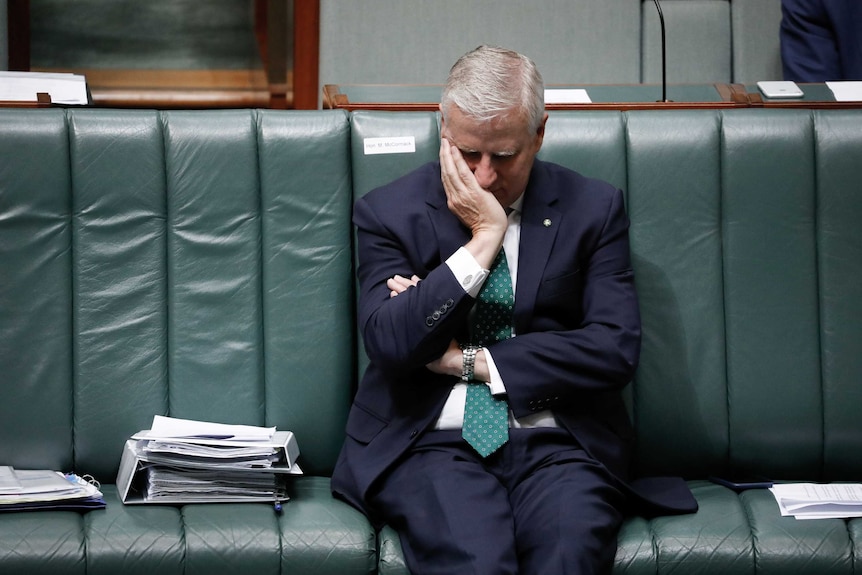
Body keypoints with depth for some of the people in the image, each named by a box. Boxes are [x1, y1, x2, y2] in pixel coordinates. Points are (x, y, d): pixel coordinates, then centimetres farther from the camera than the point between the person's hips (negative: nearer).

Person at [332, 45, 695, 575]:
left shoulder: (594, 209, 8)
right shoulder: (390, 213, 6)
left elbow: (617, 347, -2)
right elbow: (389, 345, -8)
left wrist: (471, 361, -6)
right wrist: (483, 240, -9)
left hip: (557, 444, 1)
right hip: (434, 441, -1)